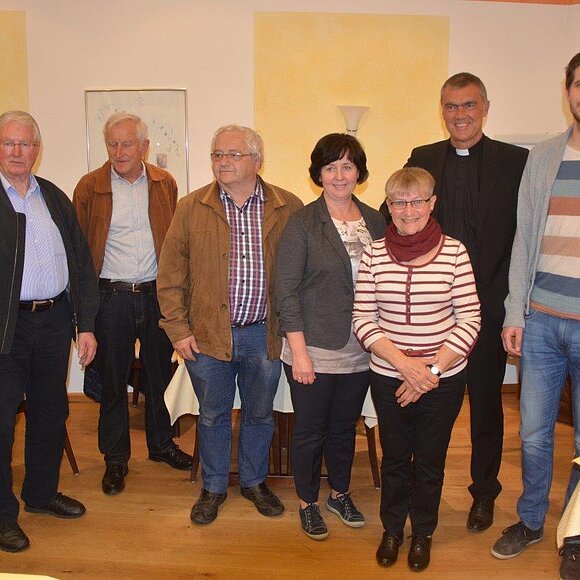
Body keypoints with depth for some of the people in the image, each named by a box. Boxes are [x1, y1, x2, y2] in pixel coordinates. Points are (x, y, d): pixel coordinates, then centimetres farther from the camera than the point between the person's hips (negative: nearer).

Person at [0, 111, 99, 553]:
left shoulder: (56, 198, 10)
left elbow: (81, 262, 10)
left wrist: (86, 324, 5)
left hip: (55, 320, 5)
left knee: (51, 414, 17)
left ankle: (42, 492, 37)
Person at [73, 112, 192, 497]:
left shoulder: (165, 184, 4)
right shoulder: (90, 187, -2)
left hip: (157, 293, 2)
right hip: (111, 296, -2)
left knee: (160, 374, 14)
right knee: (113, 379, 8)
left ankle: (161, 444, 34)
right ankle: (115, 458, 24)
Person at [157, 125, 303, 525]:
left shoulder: (288, 208, -2)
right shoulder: (191, 208, -1)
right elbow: (170, 273, 0)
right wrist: (178, 329, -4)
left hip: (265, 334, 1)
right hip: (207, 335, 0)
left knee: (261, 414, 17)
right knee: (213, 415, 15)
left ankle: (254, 481, 39)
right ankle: (213, 487, 35)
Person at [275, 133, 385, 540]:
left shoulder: (374, 220, 4)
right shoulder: (302, 224, -10)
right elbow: (286, 292, -11)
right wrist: (298, 351, -15)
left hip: (360, 350, 4)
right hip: (314, 350, -4)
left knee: (345, 426, 19)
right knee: (310, 430, 11)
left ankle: (340, 493, 41)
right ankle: (308, 503, 33)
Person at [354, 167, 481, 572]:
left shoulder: (454, 251, -8)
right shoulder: (375, 254, -4)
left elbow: (470, 319, -7)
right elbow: (363, 320, -5)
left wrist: (432, 369, -14)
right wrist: (404, 363, -16)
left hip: (443, 379, -1)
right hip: (388, 376, 1)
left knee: (430, 461, 14)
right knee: (395, 457, 16)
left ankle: (423, 533, 37)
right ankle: (392, 528, 39)